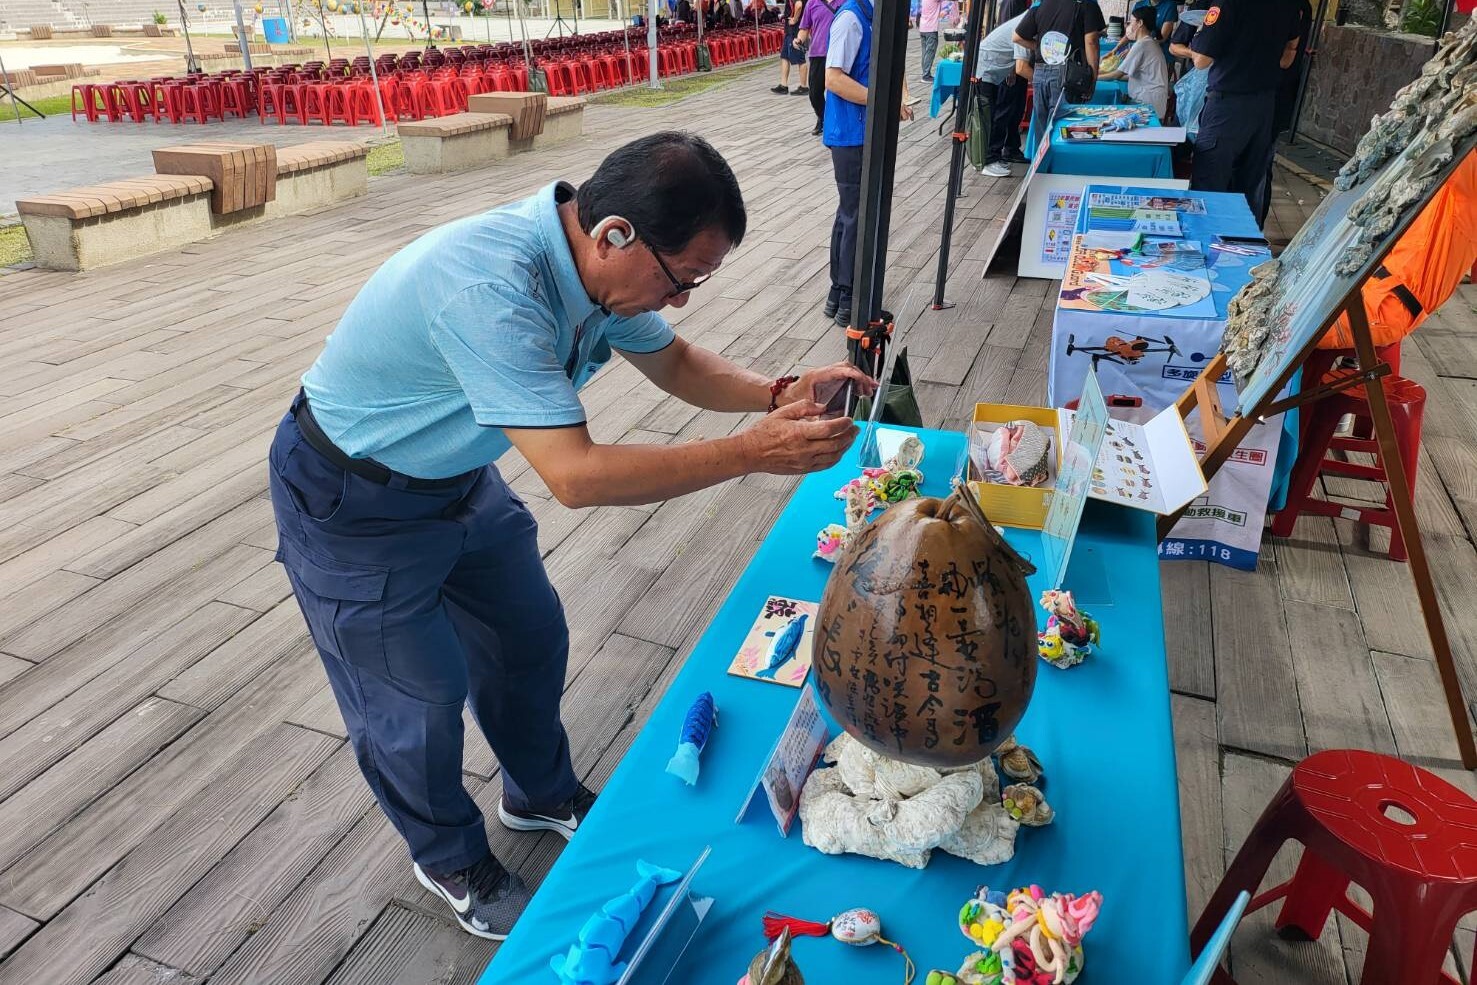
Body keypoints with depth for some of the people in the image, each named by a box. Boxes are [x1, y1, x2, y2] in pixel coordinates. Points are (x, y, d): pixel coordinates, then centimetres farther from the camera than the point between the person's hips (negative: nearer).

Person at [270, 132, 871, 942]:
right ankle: (451, 858, 35)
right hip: (352, 504, -7)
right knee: (417, 699, 6)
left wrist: (777, 395, -15)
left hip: (456, 475, 8)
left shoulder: (594, 259, -13)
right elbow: (575, 474, -41)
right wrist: (753, 452, -37)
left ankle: (542, 794, 43)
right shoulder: (490, 286, -40)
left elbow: (674, 362, 2)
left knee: (530, 640, 16)